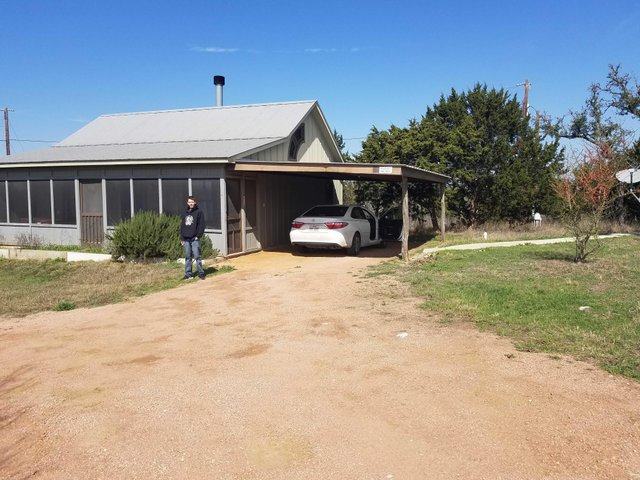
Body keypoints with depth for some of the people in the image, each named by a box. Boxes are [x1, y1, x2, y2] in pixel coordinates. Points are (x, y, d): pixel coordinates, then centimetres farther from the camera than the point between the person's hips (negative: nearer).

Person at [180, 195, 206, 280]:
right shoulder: (185, 213, 16)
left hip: (195, 239, -5)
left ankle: (201, 273, 3)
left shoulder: (199, 212, 0)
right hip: (186, 239, 5)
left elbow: (201, 225, -6)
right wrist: (182, 237, 11)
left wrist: (198, 235, -13)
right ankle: (188, 274, 12)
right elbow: (182, 225, 18)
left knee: (197, 256, -5)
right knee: (188, 257, 8)